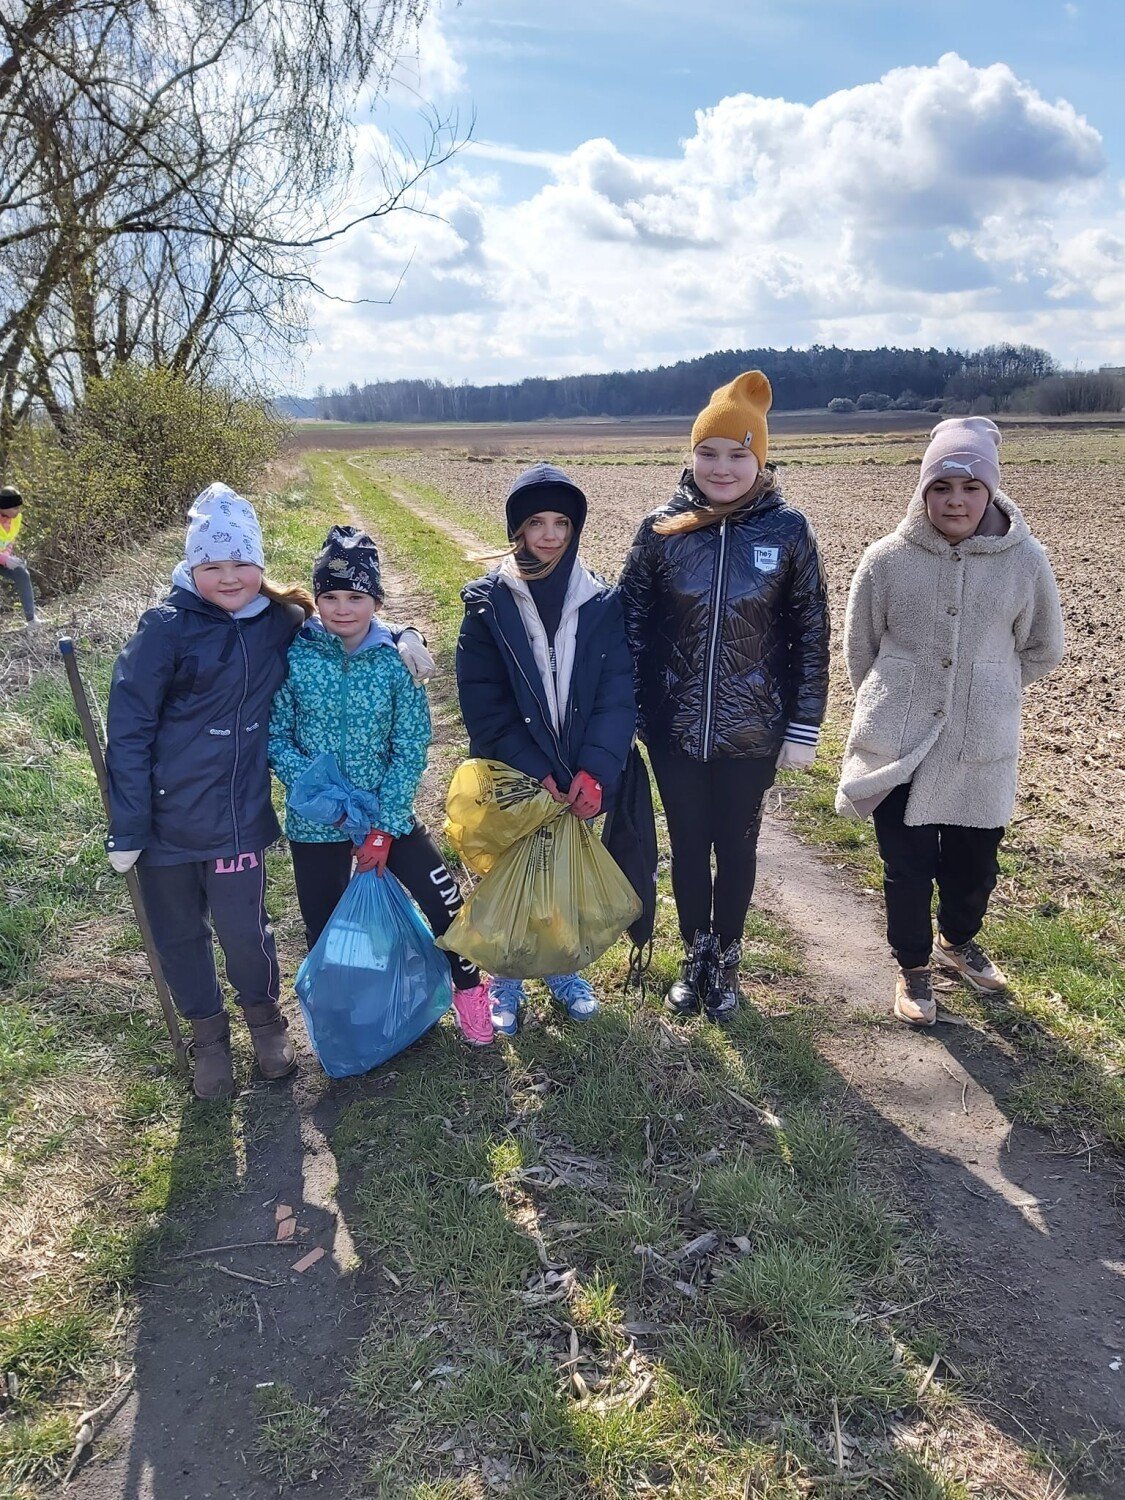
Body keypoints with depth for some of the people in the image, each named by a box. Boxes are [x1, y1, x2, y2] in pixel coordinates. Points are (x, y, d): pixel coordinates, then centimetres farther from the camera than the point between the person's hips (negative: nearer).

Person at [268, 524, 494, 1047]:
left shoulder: (395, 659, -8)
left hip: (388, 812, 0)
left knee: (444, 900, -4)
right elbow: (276, 735, -6)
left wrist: (384, 826, -13)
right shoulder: (294, 655, -9)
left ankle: (468, 990, 24)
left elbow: (410, 749, -8)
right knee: (324, 930, 11)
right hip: (315, 820, 0)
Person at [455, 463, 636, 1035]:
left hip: (580, 780, 2)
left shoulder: (601, 603, -2)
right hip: (510, 780, -2)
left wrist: (594, 771, -21)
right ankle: (506, 980, 33)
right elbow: (482, 703, -11)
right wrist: (533, 772, -18)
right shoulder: (487, 603, -7)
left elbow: (617, 694, -8)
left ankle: (564, 969, 40)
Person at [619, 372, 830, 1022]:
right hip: (675, 726, 1)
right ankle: (695, 956, 36)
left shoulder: (788, 530, -7)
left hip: (753, 730, -1)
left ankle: (727, 960, 36)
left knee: (736, 846, 14)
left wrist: (805, 725, -3)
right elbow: (632, 621, 0)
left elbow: (811, 633, -2)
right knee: (689, 844, 15)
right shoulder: (662, 528, -5)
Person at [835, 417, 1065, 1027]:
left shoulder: (1025, 561, -8)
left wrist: (986, 695, 11)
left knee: (974, 862, 16)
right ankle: (913, 966, 32)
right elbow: (859, 647, 4)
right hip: (897, 747, -1)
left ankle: (956, 941, 46)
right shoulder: (886, 559, -10)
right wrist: (888, 706, 10)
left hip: (981, 749, 1)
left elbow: (1041, 650, 8)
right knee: (907, 866, 7)